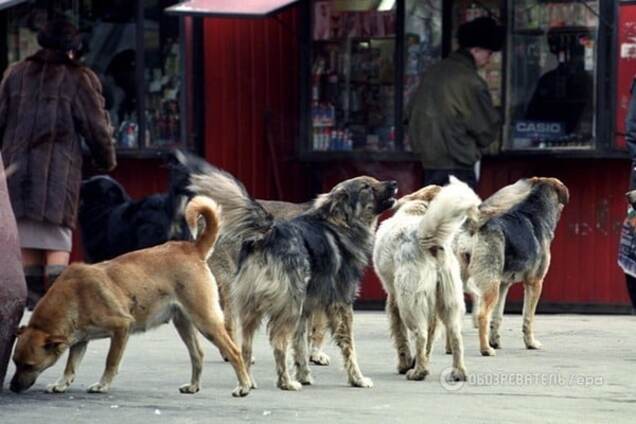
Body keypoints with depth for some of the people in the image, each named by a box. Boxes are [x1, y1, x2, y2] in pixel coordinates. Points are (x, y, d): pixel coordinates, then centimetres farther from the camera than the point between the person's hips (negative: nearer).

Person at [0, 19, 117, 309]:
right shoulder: (78, 78, 0)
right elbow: (96, 126, 1)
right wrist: (107, 161, 16)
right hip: (58, 170, -3)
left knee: (28, 241, 9)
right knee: (58, 239, -2)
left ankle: (34, 298, 9)